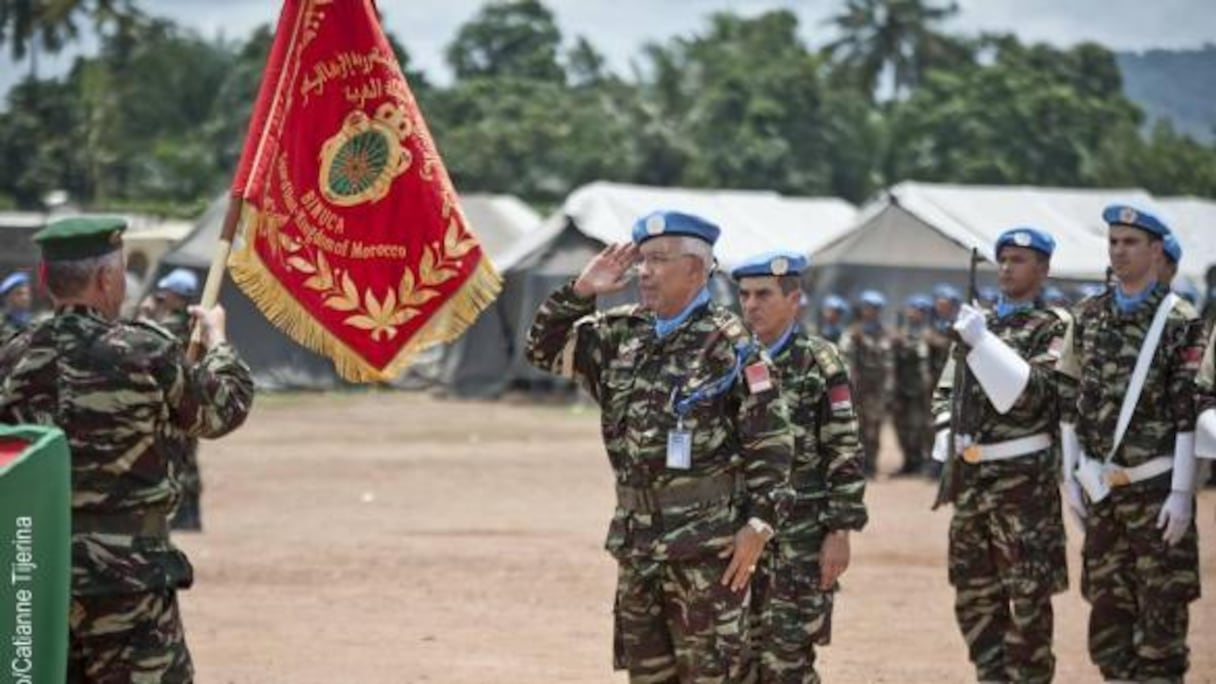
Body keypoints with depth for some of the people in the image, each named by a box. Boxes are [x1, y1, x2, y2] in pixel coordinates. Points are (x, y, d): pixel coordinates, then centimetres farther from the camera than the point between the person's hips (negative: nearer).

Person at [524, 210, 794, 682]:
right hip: (637, 541, 7)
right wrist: (580, 292, 3)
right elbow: (546, 349, 16)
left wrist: (758, 525, -15)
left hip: (707, 546, -7)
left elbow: (771, 441, -11)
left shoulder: (729, 346, -10)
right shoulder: (622, 335, 9)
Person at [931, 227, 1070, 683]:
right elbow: (945, 390, 19)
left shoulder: (1055, 326, -3)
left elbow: (1036, 391, -16)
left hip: (1024, 474, -7)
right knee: (973, 593, 10)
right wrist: (947, 435, 0)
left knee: (1028, 594, -4)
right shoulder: (979, 321, 16)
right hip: (971, 474, 7)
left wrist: (983, 343, -21)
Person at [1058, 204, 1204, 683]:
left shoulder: (1180, 322, -7)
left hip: (1156, 487, -5)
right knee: (1107, 606, 9)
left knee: (1161, 610, -2)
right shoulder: (1089, 318, 10)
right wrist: (1071, 477, 7)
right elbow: (1071, 404, 12)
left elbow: (1191, 410, -10)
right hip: (1102, 488, 5)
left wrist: (1182, 493, -14)